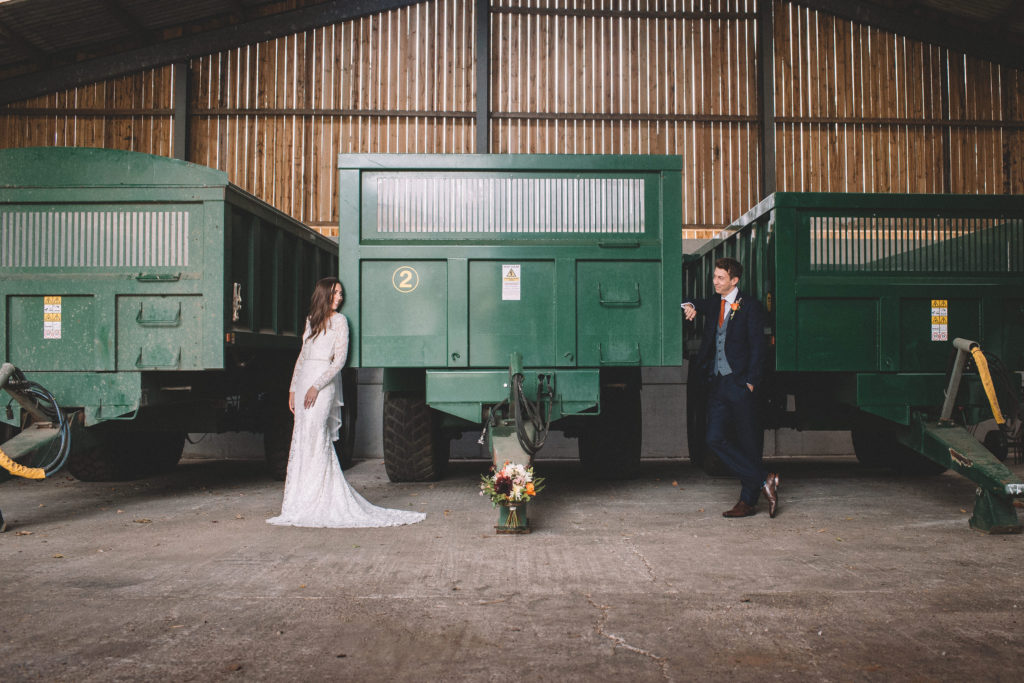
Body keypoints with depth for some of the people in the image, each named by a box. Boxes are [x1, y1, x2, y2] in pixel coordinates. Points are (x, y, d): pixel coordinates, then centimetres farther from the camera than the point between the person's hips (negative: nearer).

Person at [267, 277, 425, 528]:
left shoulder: (339, 320, -2)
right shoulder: (311, 320, 17)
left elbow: (340, 360, -9)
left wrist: (317, 386, -16)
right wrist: (292, 389, 16)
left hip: (323, 381, -6)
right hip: (304, 379, 6)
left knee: (314, 437, -11)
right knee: (301, 439, 6)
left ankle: (313, 505, -5)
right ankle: (300, 503, 12)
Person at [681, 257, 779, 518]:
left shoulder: (749, 305, -2)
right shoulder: (714, 304, 15)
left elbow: (757, 347, -5)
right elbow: (694, 303, 30)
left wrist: (751, 381, -13)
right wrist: (690, 306, 4)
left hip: (740, 384, -6)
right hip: (717, 383, 6)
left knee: (748, 444, 0)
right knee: (715, 439, -2)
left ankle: (748, 501, 10)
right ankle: (764, 480, 5)